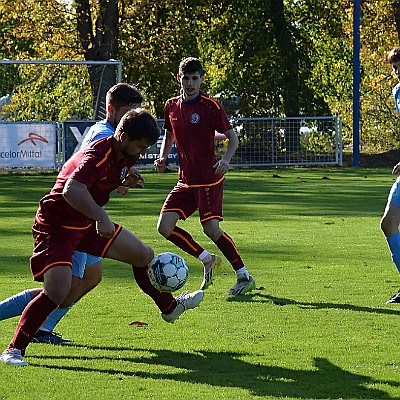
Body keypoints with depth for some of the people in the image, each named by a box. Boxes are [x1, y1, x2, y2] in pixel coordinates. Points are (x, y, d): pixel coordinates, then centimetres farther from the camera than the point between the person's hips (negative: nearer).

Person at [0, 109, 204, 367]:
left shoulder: (125, 156, 0)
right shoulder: (97, 156, -30)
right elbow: (71, 190, -46)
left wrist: (127, 181, 0)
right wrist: (101, 217, -55)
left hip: (87, 224, 9)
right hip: (56, 226, -9)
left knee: (144, 255, 18)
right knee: (58, 291, -26)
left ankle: (169, 307, 43)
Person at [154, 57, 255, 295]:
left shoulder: (210, 106, -9)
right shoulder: (171, 106, 7)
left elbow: (233, 137, -6)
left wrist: (226, 160, -24)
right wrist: (163, 158, 5)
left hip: (209, 179, -6)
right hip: (186, 180, 6)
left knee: (211, 229, -14)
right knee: (165, 226, -5)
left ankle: (245, 277, -2)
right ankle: (207, 260, 13)